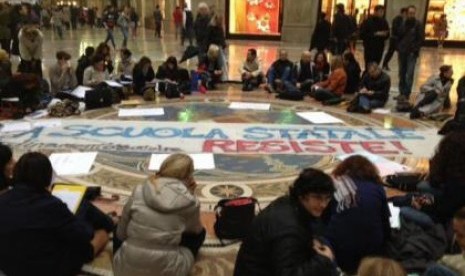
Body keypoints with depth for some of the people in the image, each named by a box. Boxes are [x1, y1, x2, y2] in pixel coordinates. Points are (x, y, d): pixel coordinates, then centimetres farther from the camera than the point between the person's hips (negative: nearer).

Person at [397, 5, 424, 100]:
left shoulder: (418, 25, -2)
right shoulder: (404, 24, 10)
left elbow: (421, 39, -5)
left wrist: (414, 50, -12)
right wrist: (398, 49, 7)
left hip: (412, 53, -5)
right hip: (402, 52, 5)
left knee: (409, 74, -9)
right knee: (402, 73, 9)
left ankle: (406, 94, -7)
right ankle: (402, 93, 17)